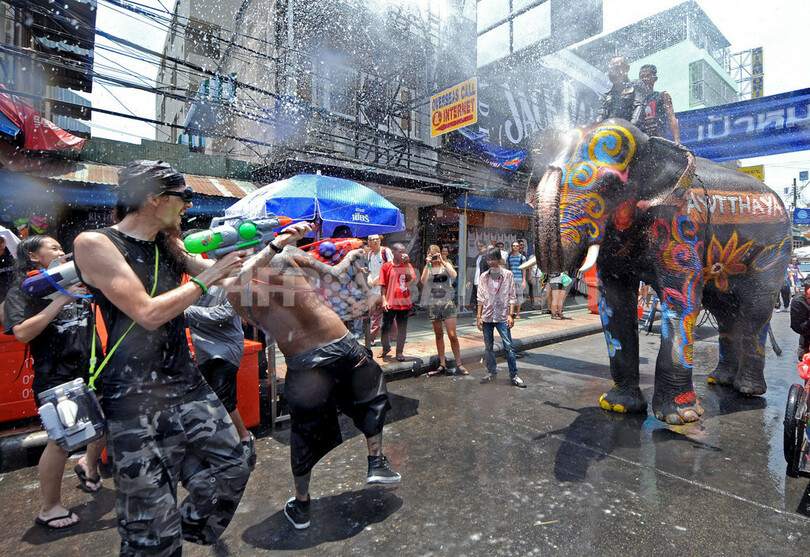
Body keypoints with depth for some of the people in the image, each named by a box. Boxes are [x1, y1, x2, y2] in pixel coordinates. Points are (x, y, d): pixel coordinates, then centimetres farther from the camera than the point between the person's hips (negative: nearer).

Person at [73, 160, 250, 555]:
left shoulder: (169, 246, 10)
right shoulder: (94, 244, -11)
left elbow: (233, 273, 17)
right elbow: (148, 314, -21)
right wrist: (207, 278, -13)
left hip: (188, 385, 7)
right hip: (135, 400, -6)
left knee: (231, 469, 7)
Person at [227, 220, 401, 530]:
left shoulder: (234, 292, -2)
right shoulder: (291, 257, -3)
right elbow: (336, 276, 3)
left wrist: (275, 245, 3)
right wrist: (349, 257, 24)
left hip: (301, 363, 1)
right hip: (339, 347, -1)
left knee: (305, 430, 21)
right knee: (371, 397, 27)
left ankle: (301, 506, 36)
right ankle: (376, 463, 32)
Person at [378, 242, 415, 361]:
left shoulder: (407, 265, 6)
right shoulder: (386, 266, 1)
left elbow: (411, 279, -11)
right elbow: (382, 285, 2)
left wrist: (406, 263, -14)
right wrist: (384, 300, -7)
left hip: (404, 303, 2)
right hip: (390, 303, -1)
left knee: (402, 330, 7)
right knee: (386, 328, 5)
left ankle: (399, 352, 22)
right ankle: (386, 348, 31)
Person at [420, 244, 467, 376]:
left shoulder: (446, 265, 8)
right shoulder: (427, 268, 10)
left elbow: (454, 275, -13)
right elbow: (423, 281, -9)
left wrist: (442, 262, -14)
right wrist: (428, 265, -14)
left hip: (447, 302, -2)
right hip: (433, 304, 2)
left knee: (452, 335, -6)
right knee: (439, 335, 9)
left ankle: (458, 365, 4)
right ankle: (442, 365, 17)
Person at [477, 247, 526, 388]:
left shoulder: (508, 275, 2)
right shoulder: (484, 277, 9)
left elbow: (511, 296, 1)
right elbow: (480, 298, 10)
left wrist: (511, 315, -7)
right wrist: (479, 316, 4)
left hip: (502, 316, -3)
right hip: (487, 316, 3)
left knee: (509, 346, -7)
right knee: (488, 346, 9)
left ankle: (513, 375, 3)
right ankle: (491, 371, 25)